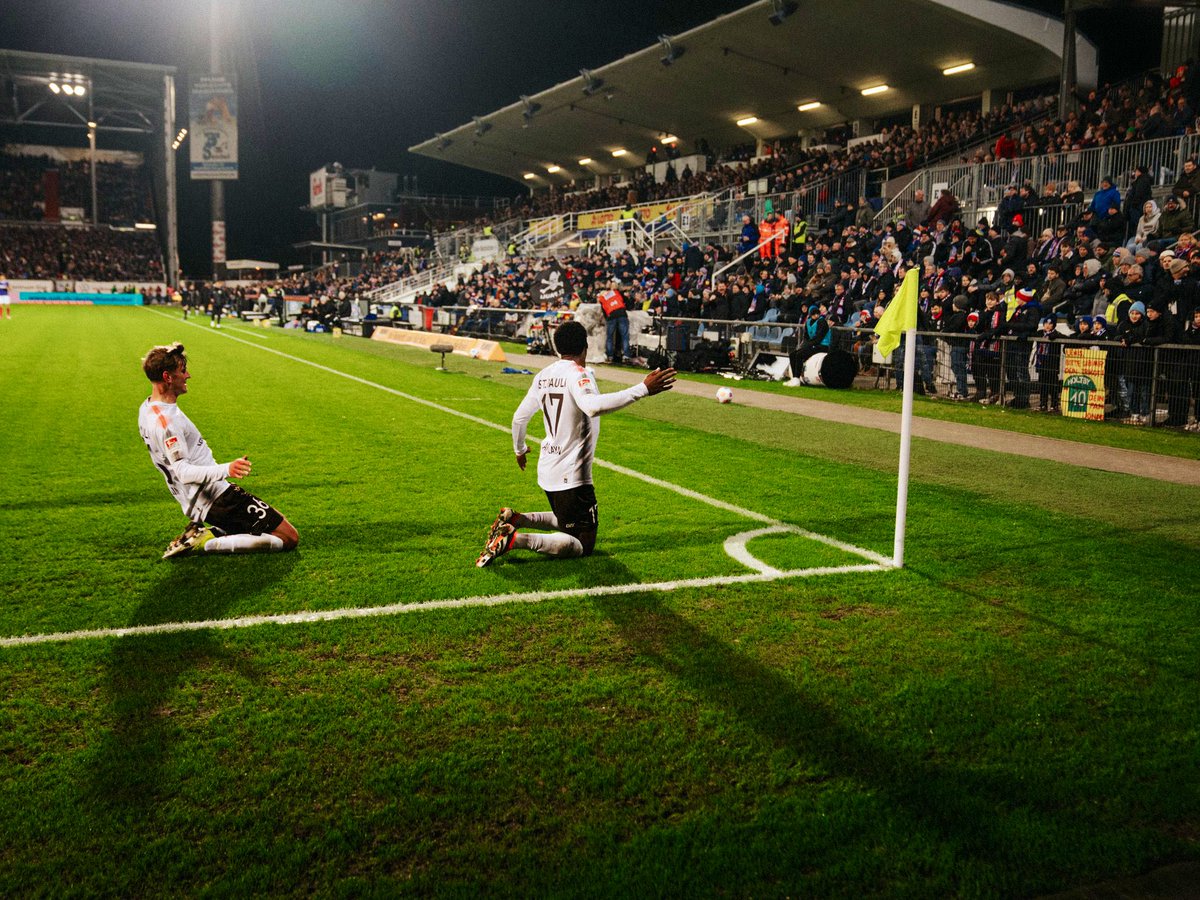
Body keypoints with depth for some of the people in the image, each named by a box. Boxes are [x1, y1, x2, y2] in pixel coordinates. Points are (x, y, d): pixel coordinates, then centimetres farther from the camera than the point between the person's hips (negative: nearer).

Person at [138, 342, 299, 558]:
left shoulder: (147, 409, 9)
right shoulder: (164, 422, -22)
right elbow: (184, 473, -29)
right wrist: (226, 469, -44)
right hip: (217, 497, -10)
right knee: (289, 537, -10)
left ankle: (203, 533, 6)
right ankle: (207, 543, -12)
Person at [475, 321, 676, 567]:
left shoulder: (543, 376, 7)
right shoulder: (578, 374, -16)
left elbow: (519, 417, 15)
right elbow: (593, 406, -37)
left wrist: (519, 449, 34)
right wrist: (643, 389, -38)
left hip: (547, 470, 8)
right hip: (572, 475, -8)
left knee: (568, 523, 29)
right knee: (583, 545, 0)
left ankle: (515, 519, 10)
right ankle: (516, 539, -17)